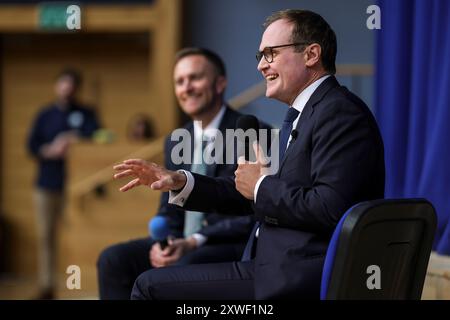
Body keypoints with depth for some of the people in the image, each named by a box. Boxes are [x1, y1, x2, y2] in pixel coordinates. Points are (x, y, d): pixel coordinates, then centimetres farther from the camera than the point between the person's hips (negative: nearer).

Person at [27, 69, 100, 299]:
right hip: (48, 183, 2)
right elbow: (32, 145, 7)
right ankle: (46, 287, 3)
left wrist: (72, 141, -14)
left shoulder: (86, 114, 11)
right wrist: (51, 151, -10)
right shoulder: (45, 115, 15)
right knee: (45, 236, -1)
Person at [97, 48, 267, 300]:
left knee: (180, 270, -35)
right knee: (113, 259, -15)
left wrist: (194, 242, -22)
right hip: (182, 246, 7)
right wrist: (159, 243, -7)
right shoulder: (175, 143, 17)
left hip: (233, 247, -7)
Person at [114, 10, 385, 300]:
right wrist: (180, 182, 11)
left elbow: (329, 208, -24)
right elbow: (253, 197, 22)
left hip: (297, 281, -10)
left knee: (151, 286, -10)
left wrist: (261, 186, -10)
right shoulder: (305, 114, 19)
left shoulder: (340, 112, -13)